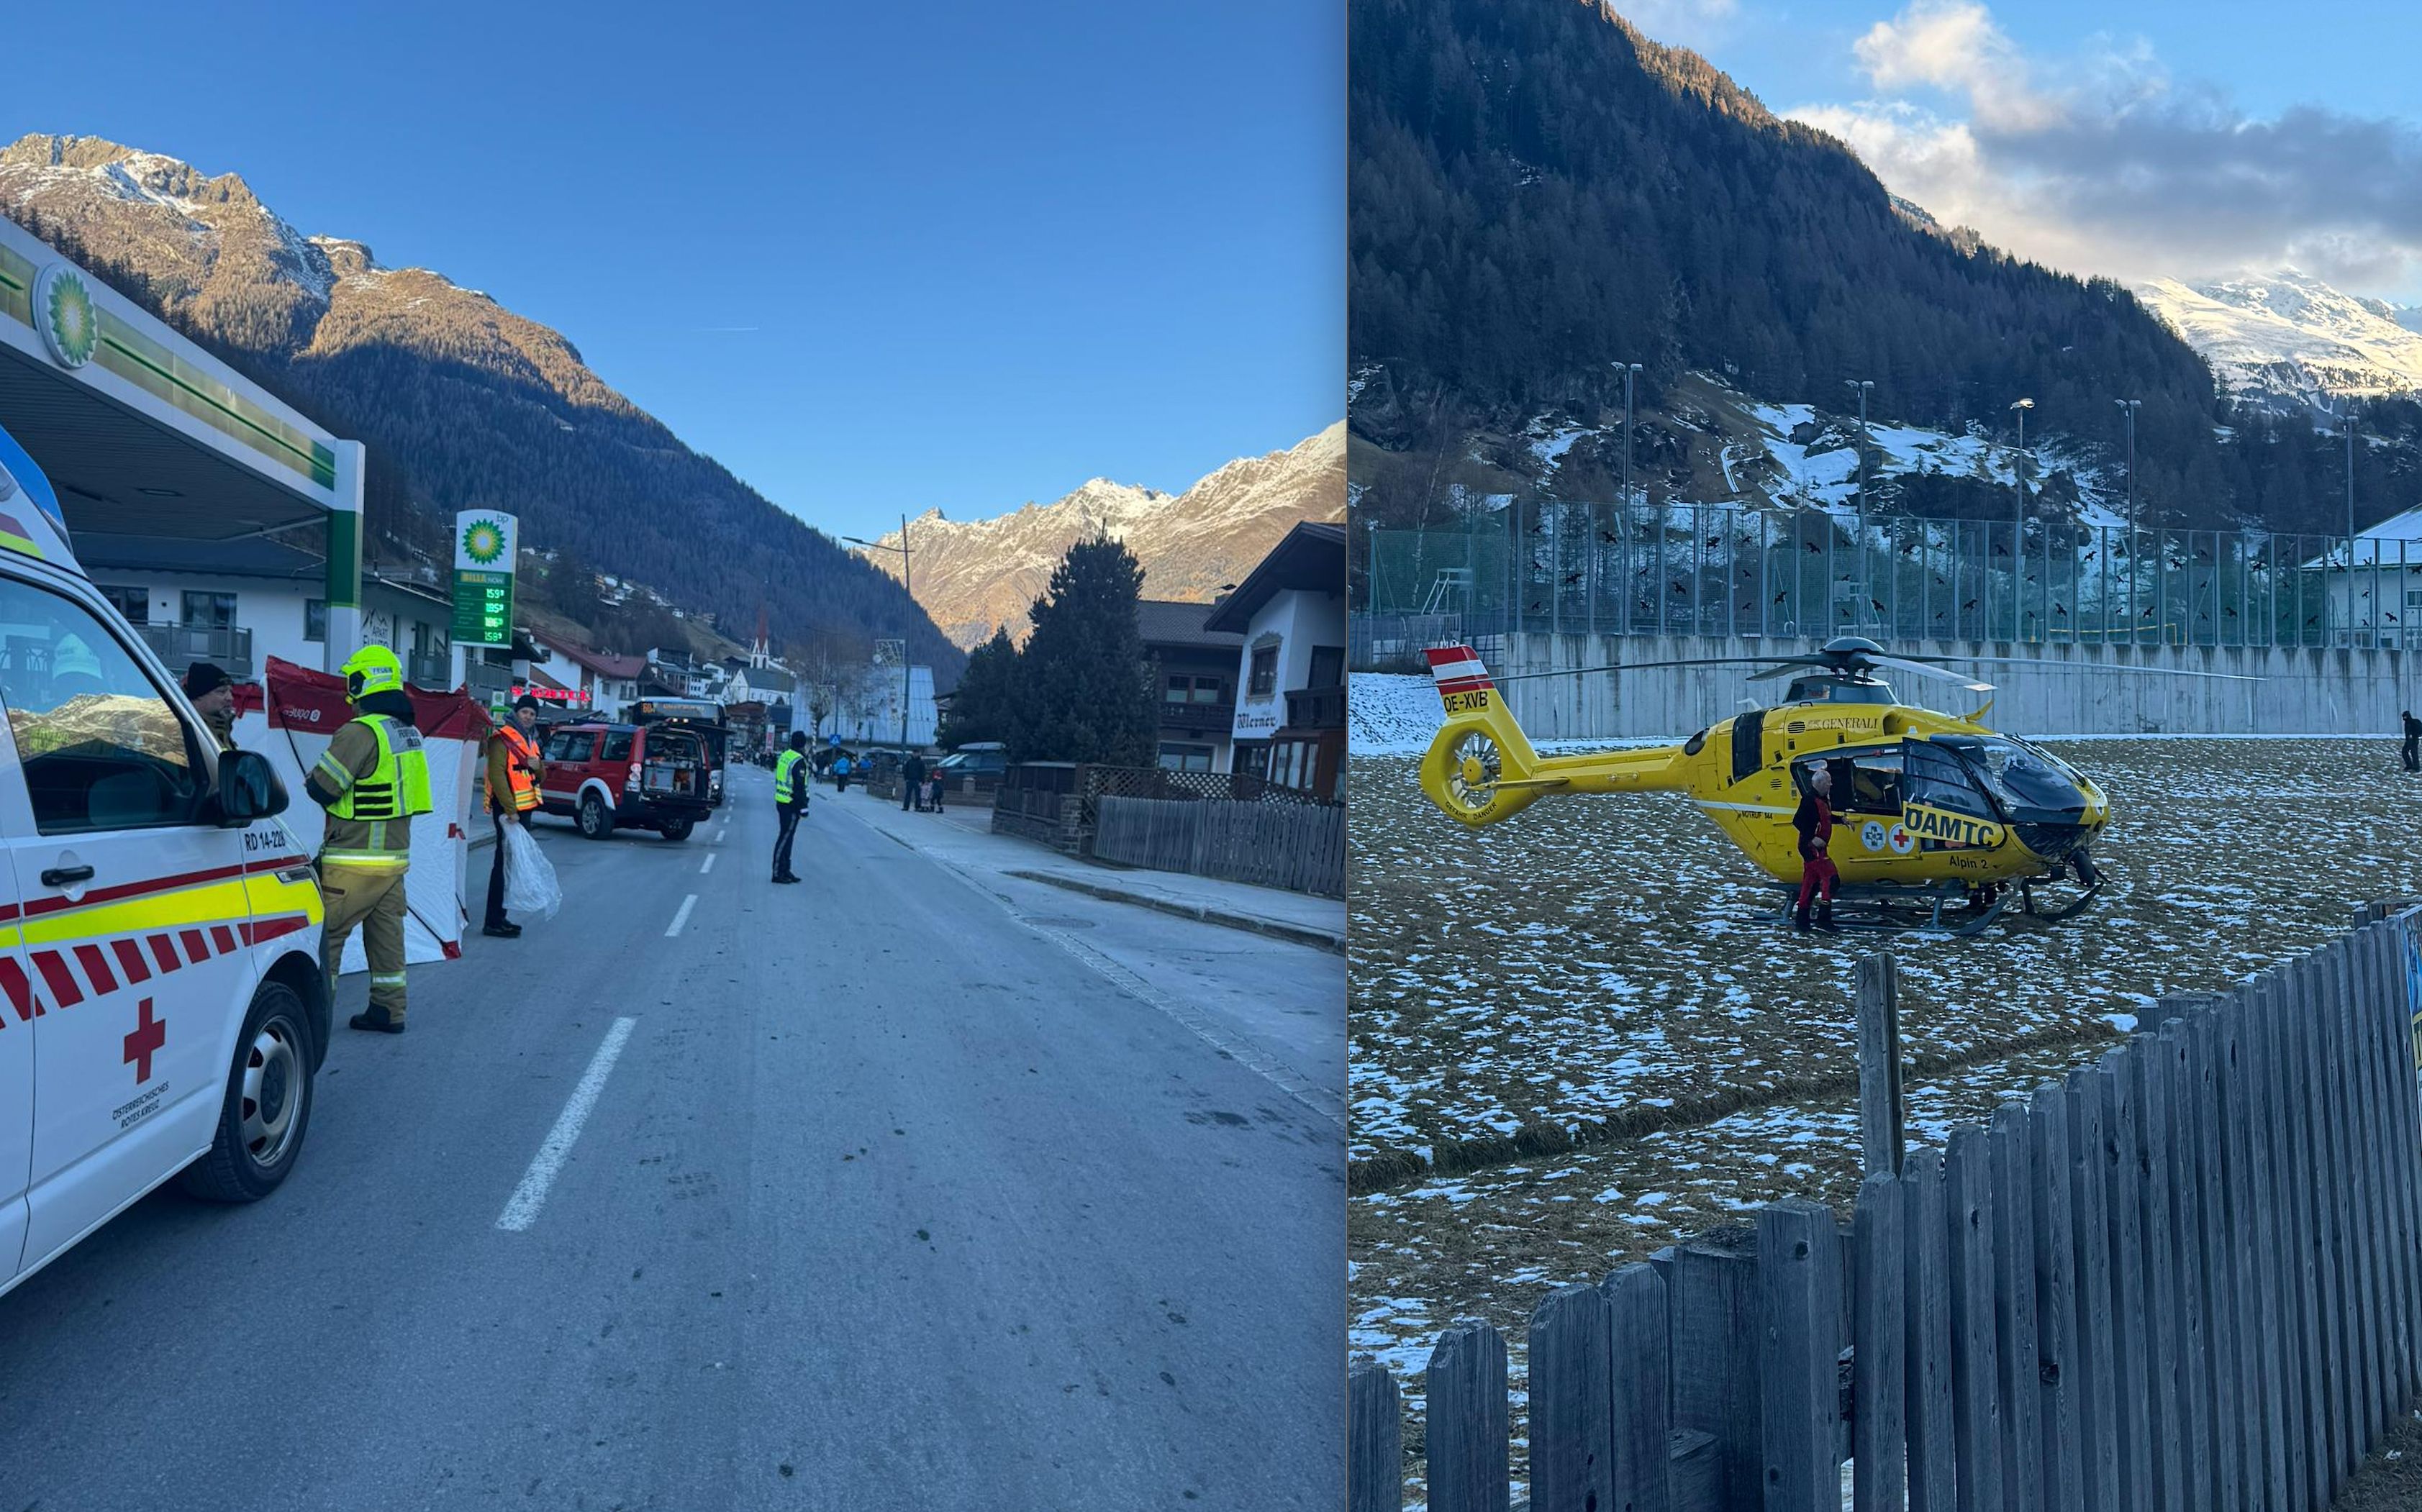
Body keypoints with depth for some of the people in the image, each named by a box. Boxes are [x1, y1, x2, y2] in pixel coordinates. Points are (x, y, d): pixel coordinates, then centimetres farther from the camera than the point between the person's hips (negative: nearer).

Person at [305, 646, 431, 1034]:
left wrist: (310, 782, 5)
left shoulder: (360, 732, -17)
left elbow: (321, 789, -15)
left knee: (326, 934, 0)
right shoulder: (410, 732, 11)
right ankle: (388, 1011, 17)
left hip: (355, 860, -8)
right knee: (387, 934, 12)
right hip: (395, 854, 8)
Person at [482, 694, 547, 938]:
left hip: (524, 808, 9)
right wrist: (510, 810, -23)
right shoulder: (503, 739, -10)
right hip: (507, 810, -9)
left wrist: (538, 765, -3)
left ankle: (500, 917, 20)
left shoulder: (530, 740, 17)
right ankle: (492, 922, -7)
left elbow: (541, 776, 22)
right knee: (504, 863, -9)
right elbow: (497, 774, -18)